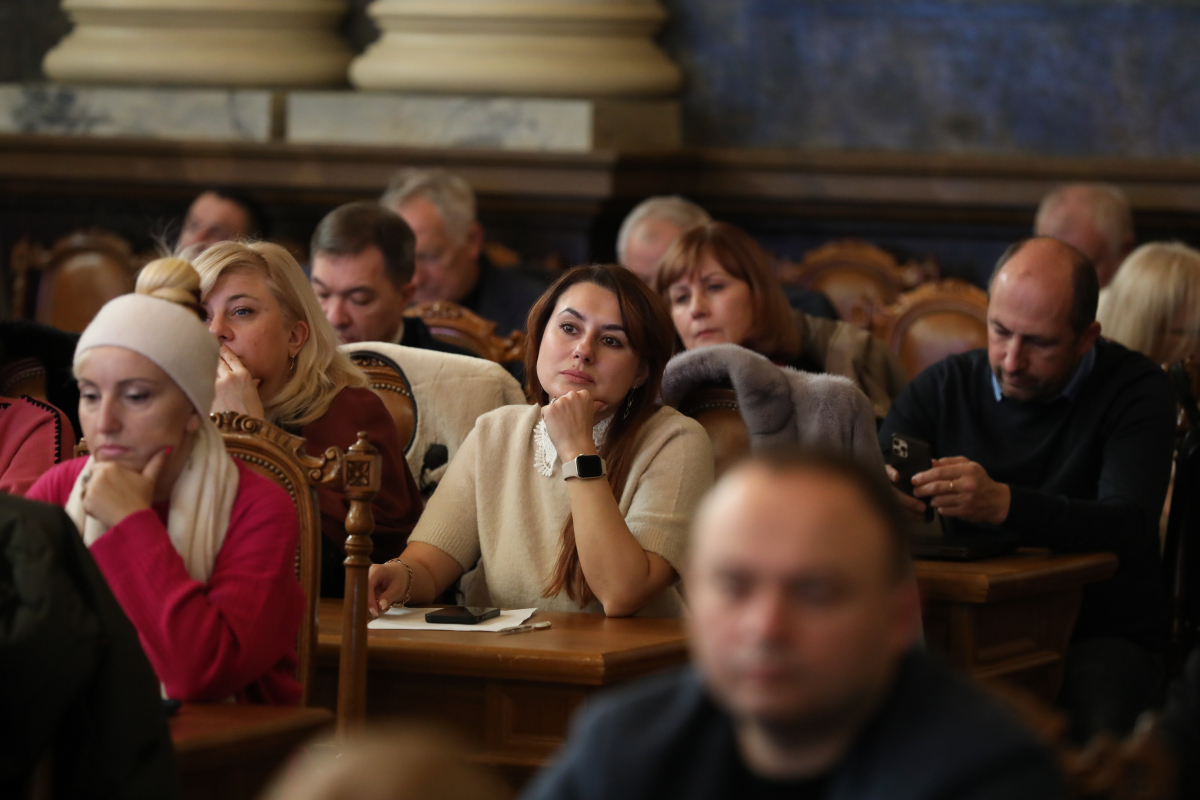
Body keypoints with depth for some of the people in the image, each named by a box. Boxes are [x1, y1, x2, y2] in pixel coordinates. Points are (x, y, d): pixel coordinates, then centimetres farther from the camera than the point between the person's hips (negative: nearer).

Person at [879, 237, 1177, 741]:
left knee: (1087, 733, -35)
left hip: (1102, 633, -2)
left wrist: (1003, 503, -38)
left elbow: (1129, 526, -20)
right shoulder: (944, 387, 7)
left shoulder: (1134, 390, -4)